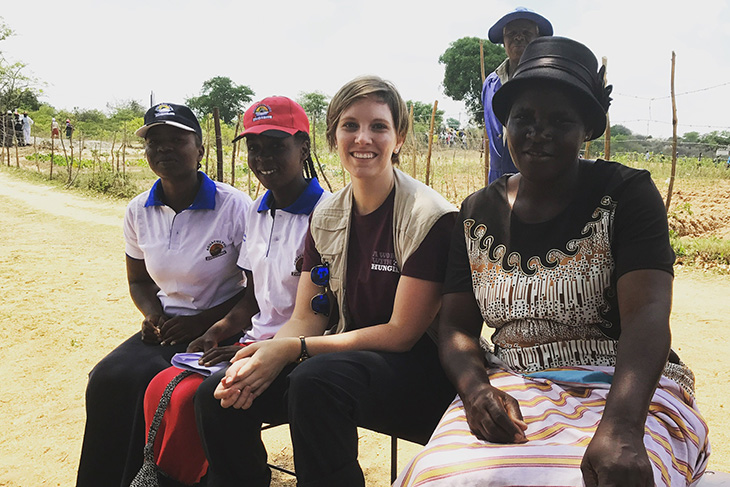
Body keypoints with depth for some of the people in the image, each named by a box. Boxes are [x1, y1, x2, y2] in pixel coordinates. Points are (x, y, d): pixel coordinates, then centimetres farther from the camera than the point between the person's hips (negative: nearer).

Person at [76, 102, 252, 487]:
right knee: (106, 379, -19)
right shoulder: (139, 211, 5)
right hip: (166, 327, 5)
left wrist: (201, 322, -16)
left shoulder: (235, 207, -12)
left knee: (143, 382, -26)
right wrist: (153, 314, -3)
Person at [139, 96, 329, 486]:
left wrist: (259, 351, -20)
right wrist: (219, 331, -1)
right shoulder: (257, 213, 11)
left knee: (192, 397, -21)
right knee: (160, 388, -10)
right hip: (253, 341, 7)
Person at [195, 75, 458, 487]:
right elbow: (306, 318, 5)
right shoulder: (326, 217, 5)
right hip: (346, 356, 6)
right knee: (217, 395, -10)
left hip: (418, 371, -5)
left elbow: (401, 333, -16)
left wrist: (292, 349, -20)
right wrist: (263, 355, -16)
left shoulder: (429, 217, -15)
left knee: (315, 381, -34)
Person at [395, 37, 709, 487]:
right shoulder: (478, 213, 8)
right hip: (514, 387, 3)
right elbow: (457, 327, 7)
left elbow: (647, 317, -17)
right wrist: (475, 388, -15)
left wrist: (619, 428, -34)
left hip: (627, 389, -2)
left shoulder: (627, 194, -3)